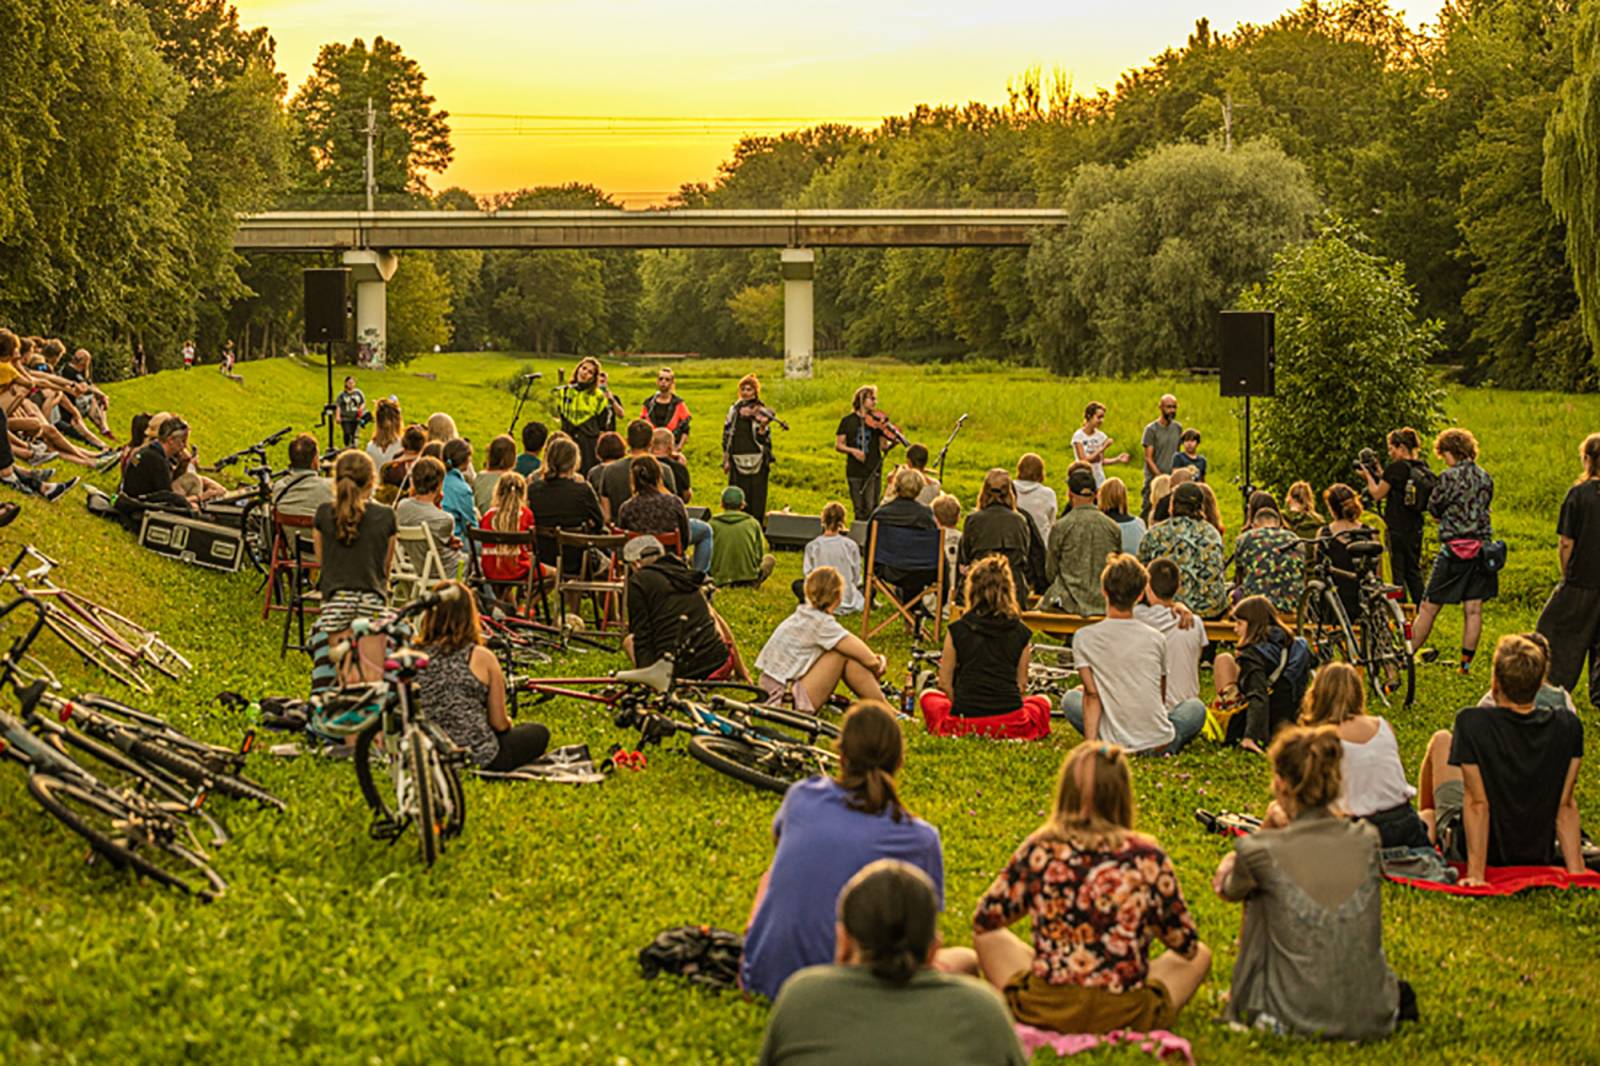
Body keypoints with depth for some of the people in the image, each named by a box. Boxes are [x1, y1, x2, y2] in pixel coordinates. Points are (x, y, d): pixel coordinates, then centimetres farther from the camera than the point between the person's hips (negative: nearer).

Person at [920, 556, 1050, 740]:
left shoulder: (957, 630, -2)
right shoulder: (1022, 634, 1)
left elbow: (945, 683, 3)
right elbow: (1021, 684, 7)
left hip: (964, 721, 0)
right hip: (1010, 724, 0)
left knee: (929, 697, 32)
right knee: (1042, 702, 34)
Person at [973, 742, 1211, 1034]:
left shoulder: (1038, 850, -6)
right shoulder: (1147, 857, -9)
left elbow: (984, 920, 8)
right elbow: (1186, 945, 3)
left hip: (1044, 1012, -1)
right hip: (1125, 1017, 1)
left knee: (989, 937, 27)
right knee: (1200, 955, 26)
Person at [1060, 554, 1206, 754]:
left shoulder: (1084, 638, -4)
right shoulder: (1156, 639, 1)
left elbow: (1091, 694, -9)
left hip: (1113, 746, -1)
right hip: (1159, 745, 1)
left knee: (1070, 699, 27)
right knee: (1196, 707, 31)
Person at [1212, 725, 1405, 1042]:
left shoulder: (1261, 852, -13)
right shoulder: (1367, 841, -3)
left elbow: (1230, 891, 11)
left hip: (1296, 1020, -4)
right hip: (1374, 1020, 5)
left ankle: (1247, 1003, 33)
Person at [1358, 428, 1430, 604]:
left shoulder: (1397, 467, -15)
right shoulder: (1423, 468, 8)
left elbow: (1377, 494, -9)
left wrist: (1368, 475, 6)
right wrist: (1379, 474, 16)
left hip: (1397, 529, -8)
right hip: (1415, 528, 8)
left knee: (1398, 572, -2)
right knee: (1414, 571, 15)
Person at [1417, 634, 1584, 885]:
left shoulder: (1472, 723, -24)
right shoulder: (1569, 726, -14)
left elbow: (1477, 802, -24)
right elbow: (1566, 805, -12)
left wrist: (1476, 874, -22)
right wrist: (1576, 872, -8)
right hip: (1541, 857, 3)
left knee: (1441, 741, 18)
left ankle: (1428, 825, 44)